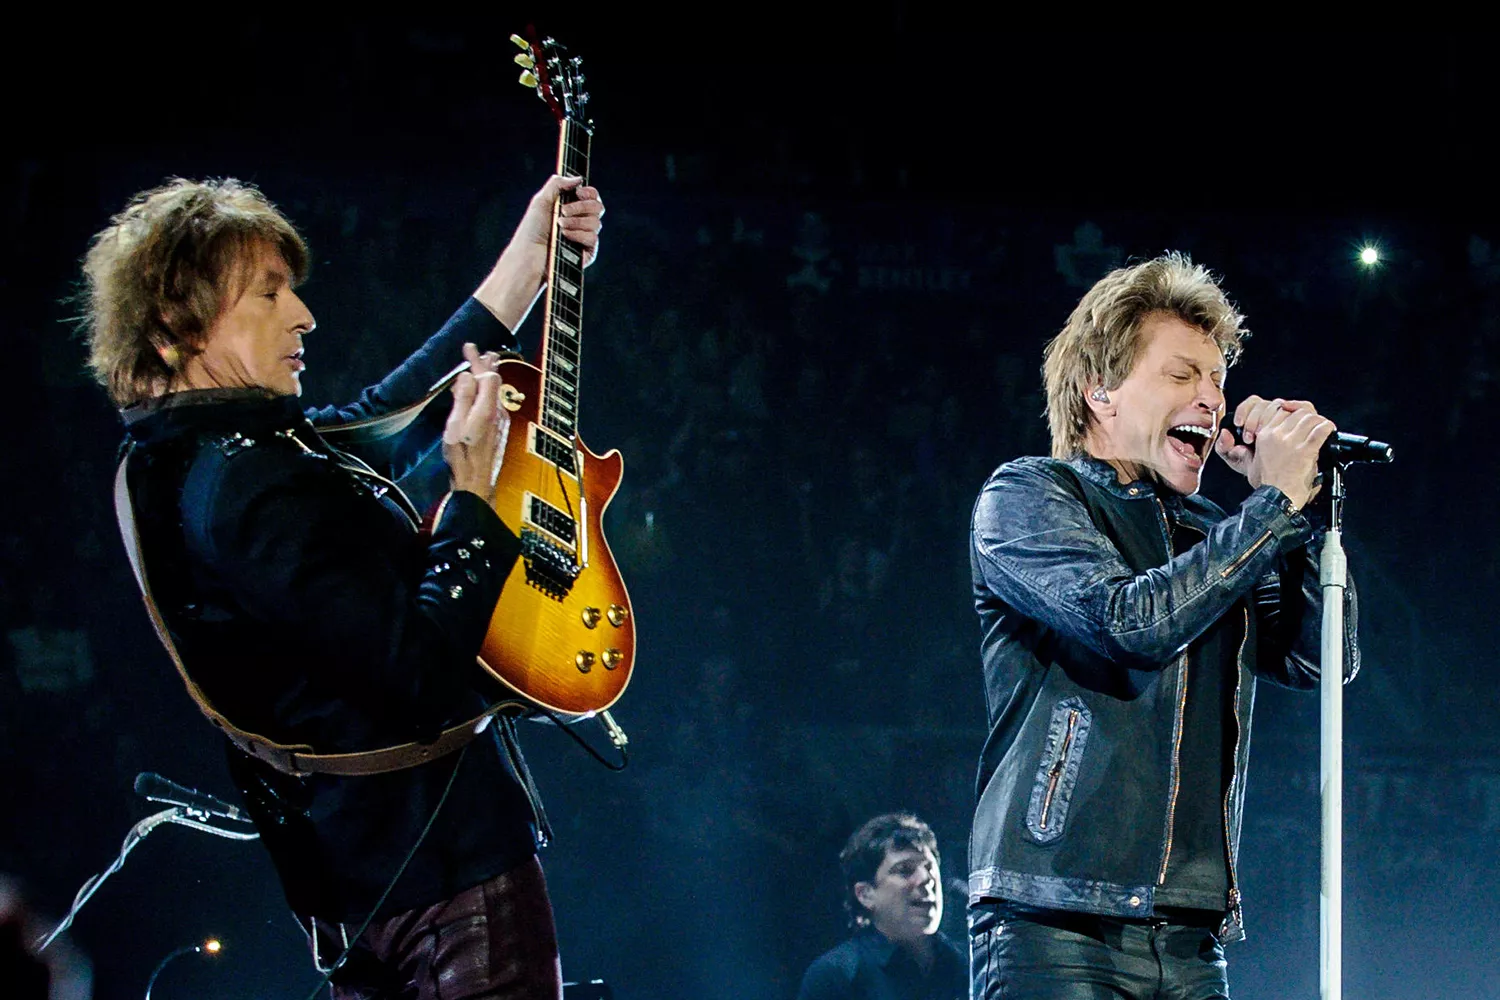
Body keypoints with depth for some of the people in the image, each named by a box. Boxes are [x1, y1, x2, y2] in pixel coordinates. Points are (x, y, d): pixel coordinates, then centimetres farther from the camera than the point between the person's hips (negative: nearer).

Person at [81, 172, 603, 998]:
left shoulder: (180, 458, 8)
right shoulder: (252, 488, -23)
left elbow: (384, 420, 19)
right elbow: (425, 669, -27)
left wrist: (527, 264, 21)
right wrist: (474, 487, -18)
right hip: (442, 864, -10)